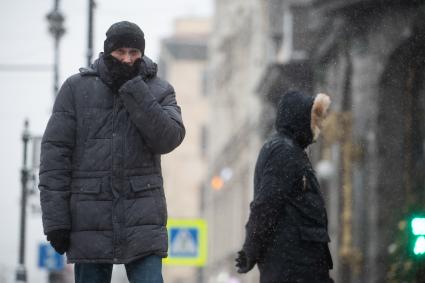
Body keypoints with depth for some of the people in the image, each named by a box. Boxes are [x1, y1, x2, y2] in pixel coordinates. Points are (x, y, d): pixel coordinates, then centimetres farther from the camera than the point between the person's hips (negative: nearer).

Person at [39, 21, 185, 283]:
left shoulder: (159, 91, 7)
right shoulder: (76, 88, 4)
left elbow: (168, 139, -11)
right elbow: (55, 153, 0)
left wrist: (133, 89, -15)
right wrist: (55, 219, -6)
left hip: (143, 221, 0)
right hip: (90, 221, 0)